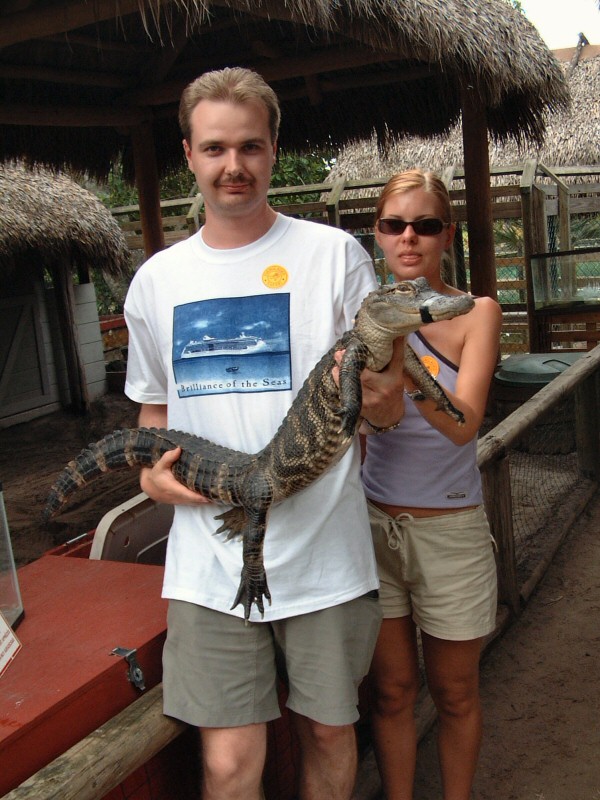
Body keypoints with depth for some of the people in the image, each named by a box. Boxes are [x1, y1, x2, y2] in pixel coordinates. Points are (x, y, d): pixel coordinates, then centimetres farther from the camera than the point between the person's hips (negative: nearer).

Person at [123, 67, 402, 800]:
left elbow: (386, 408, 1)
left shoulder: (335, 255, -2)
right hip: (209, 558, 2)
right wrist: (152, 470, -2)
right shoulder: (155, 280, 7)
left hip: (323, 550, -1)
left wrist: (380, 394, -23)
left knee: (329, 733, 15)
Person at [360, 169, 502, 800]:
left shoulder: (475, 313, -6)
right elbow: (360, 426, 3)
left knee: (454, 694, 16)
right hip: (373, 522, 2)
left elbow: (463, 425, -22)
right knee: (391, 691, 14)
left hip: (448, 528, -1)